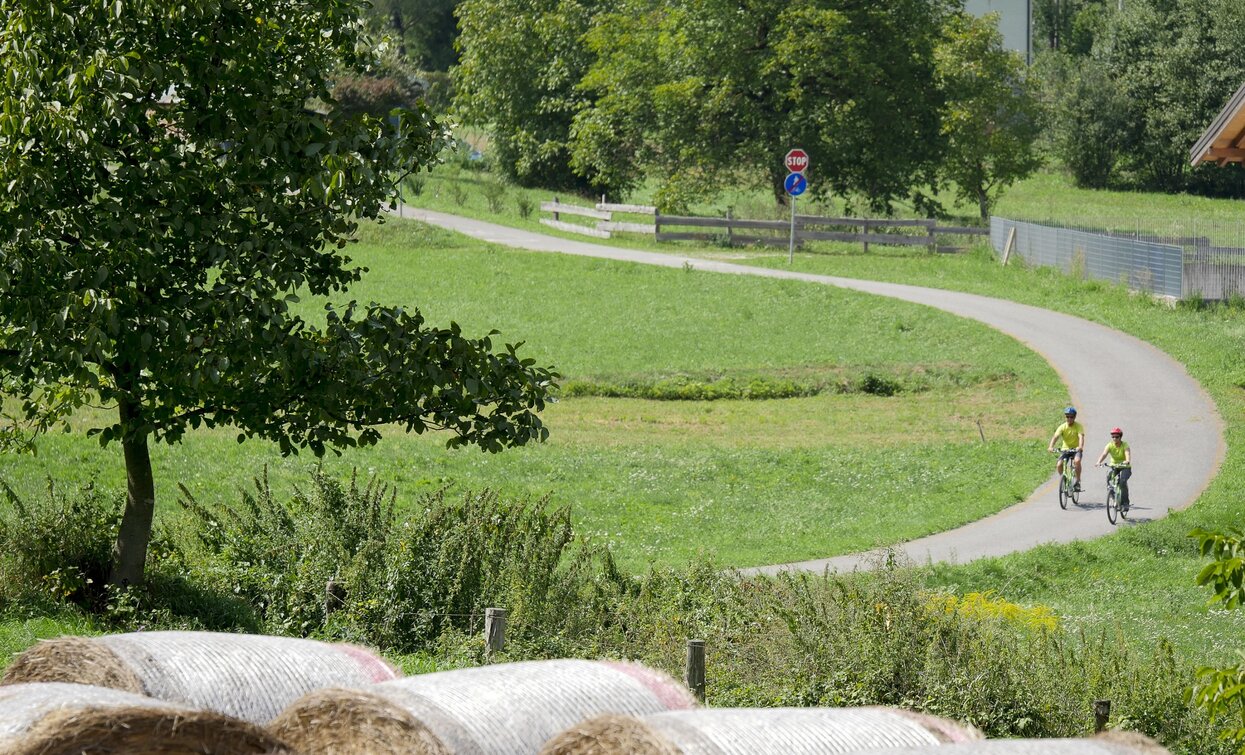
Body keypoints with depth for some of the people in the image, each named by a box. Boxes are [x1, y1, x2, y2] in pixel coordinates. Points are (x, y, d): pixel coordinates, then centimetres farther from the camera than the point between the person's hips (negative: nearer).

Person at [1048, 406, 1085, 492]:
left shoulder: (1078, 426, -12)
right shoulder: (1062, 427, -8)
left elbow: (1081, 437, -26)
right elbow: (1055, 437, -21)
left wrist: (1080, 447, -47)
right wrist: (1051, 447, -40)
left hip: (1076, 449, -2)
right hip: (1065, 449, 2)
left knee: (1077, 461, -34)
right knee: (1059, 465, -20)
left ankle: (1078, 481, -17)